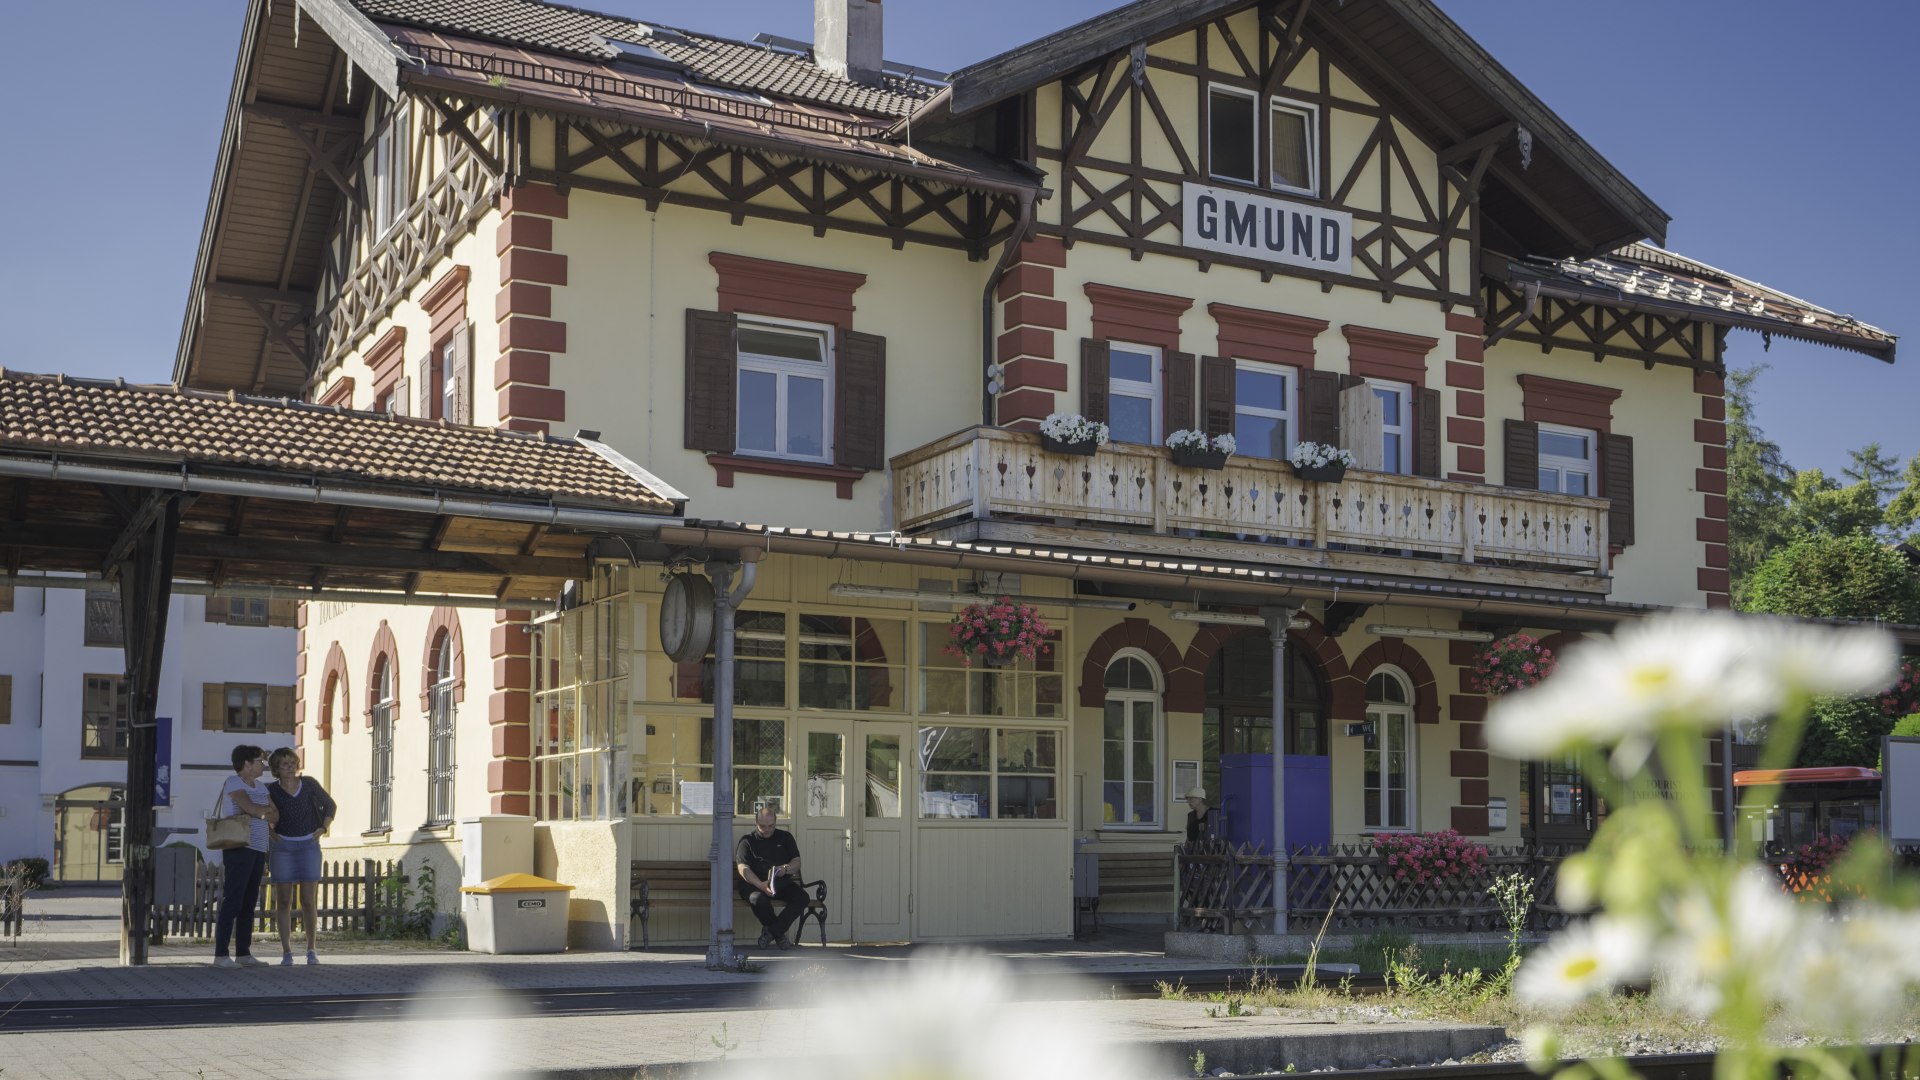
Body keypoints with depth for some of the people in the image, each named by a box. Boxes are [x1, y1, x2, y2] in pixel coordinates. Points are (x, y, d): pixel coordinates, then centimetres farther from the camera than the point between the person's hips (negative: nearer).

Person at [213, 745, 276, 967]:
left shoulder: (261, 787, 19)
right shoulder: (234, 783, -5)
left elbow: (274, 816, 12)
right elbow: (252, 808, -17)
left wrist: (259, 813, -6)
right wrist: (267, 809, 1)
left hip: (258, 850, 8)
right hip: (239, 849, -8)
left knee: (249, 904, 9)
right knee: (232, 902, -9)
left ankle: (243, 952, 14)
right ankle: (220, 955, -9)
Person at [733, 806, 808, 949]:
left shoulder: (785, 837, 19)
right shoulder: (747, 841, 8)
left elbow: (797, 862, 13)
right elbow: (743, 869, -6)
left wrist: (785, 869, -12)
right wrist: (761, 885, -24)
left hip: (781, 882, 3)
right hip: (754, 883, -3)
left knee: (802, 897, -26)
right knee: (759, 899, -37)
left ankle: (770, 932, -22)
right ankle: (779, 935, -14)